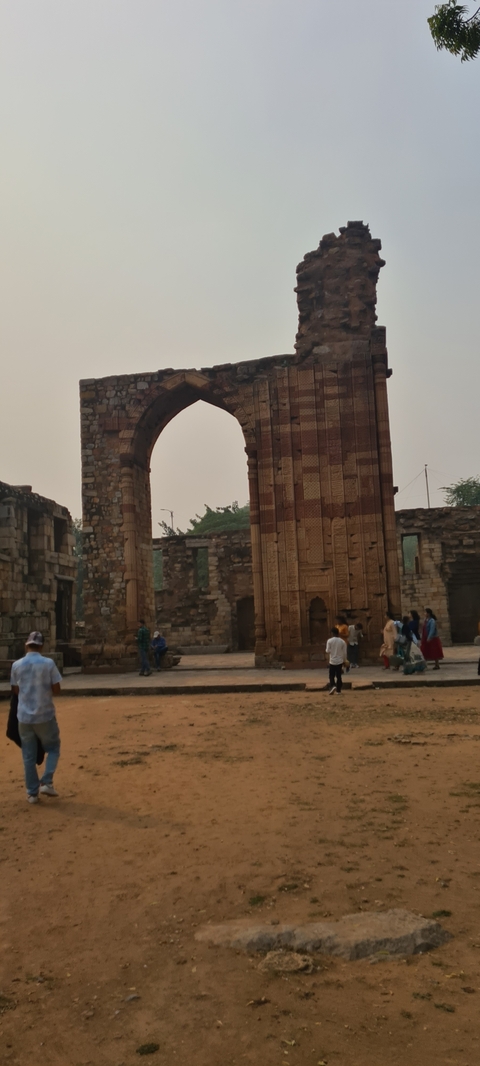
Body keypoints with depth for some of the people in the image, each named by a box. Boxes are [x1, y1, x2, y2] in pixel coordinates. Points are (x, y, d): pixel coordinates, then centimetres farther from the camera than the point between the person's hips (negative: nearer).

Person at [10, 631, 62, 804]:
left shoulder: (16, 665, -3)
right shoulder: (48, 663, -10)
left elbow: (15, 691, 7)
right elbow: (56, 690, -8)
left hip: (24, 716, 2)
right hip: (45, 715, -2)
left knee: (28, 755, 12)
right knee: (53, 748, 17)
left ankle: (32, 792, 15)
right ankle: (46, 783, 3)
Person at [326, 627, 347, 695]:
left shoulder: (329, 641, -10)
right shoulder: (342, 641, -3)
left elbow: (327, 651, -11)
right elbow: (345, 652, -1)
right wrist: (344, 660, 11)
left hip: (332, 661, -2)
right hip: (340, 661, 2)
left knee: (331, 676, 7)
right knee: (339, 676, 11)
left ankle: (333, 686, -17)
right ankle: (338, 690, 13)